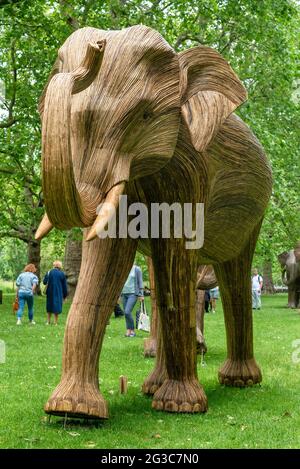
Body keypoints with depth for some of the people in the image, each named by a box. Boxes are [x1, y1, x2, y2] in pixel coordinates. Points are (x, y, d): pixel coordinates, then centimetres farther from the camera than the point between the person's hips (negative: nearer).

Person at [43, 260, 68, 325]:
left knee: (49, 307, 14)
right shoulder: (62, 274, -3)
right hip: (58, 293, -1)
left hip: (50, 293, 1)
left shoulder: (49, 273, -5)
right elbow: (64, 286, 0)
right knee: (56, 307, 4)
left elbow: (44, 282, -1)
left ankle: (48, 322, 16)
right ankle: (55, 322, 2)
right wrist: (65, 295, 8)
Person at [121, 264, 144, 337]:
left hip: (133, 294, -5)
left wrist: (141, 295, -4)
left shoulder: (137, 269, -3)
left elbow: (140, 282, -1)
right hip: (124, 293, 5)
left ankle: (132, 330, -4)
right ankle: (128, 331, 11)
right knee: (126, 313, 3)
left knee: (127, 312, -17)